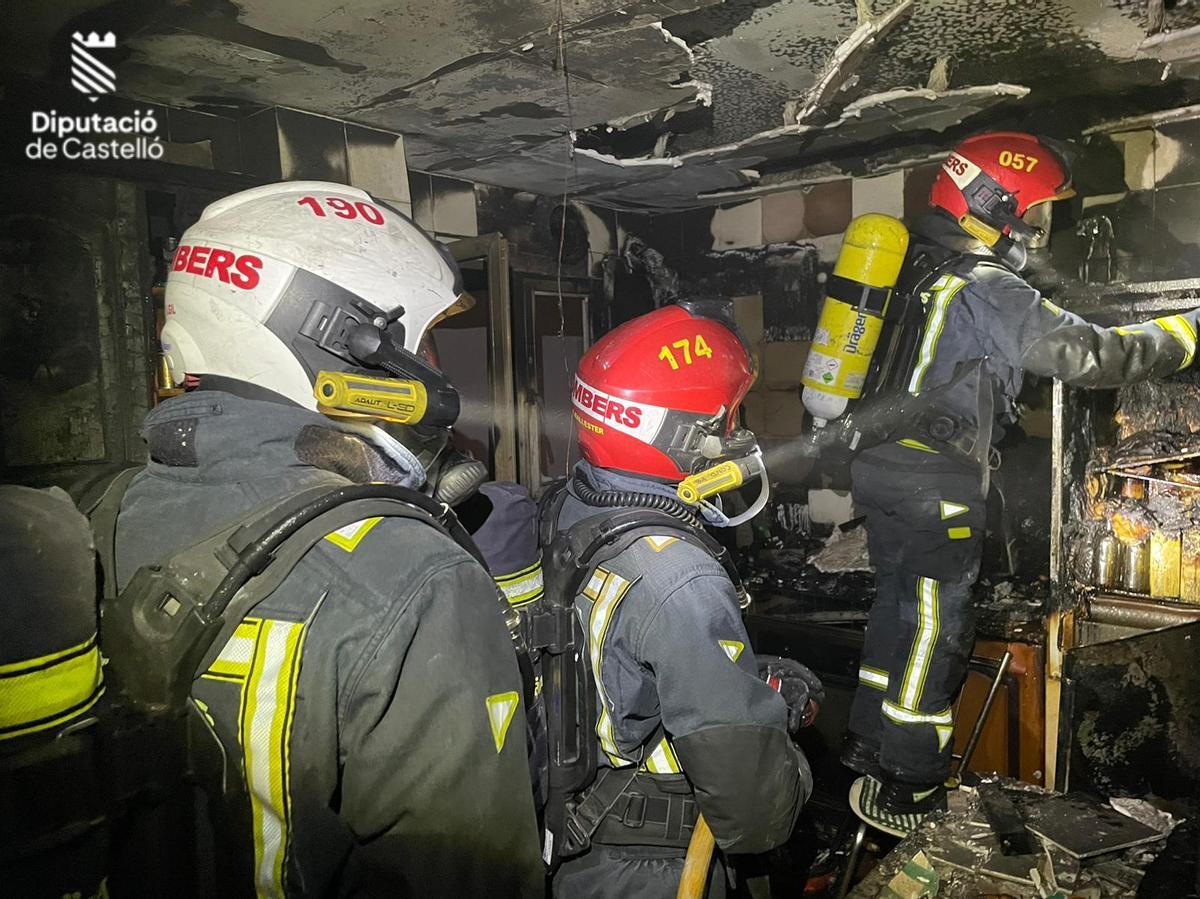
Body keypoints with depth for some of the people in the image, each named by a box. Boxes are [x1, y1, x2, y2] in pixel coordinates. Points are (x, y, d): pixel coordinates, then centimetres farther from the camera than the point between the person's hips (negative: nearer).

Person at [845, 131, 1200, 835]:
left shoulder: (915, 264, 8)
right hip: (935, 491, -8)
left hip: (880, 471, 9)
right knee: (935, 632, 3)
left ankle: (869, 750, 33)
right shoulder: (986, 290, -16)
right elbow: (1094, 355, -12)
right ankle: (904, 793, 14)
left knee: (899, 610, 20)